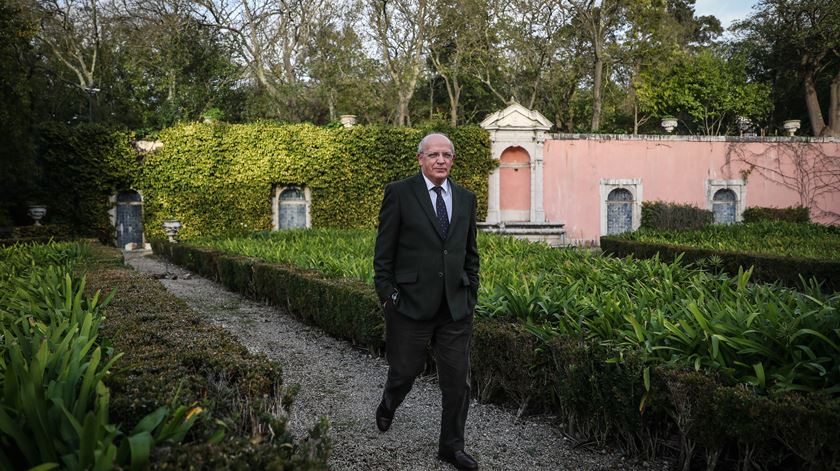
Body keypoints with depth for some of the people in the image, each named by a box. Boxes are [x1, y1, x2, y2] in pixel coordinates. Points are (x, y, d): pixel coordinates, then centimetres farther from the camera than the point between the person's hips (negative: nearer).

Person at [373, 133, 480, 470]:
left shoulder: (466, 199, 9)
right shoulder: (399, 193, -4)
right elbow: (383, 252, -3)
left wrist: (471, 297, 11)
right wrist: (387, 295, -7)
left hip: (456, 306, 4)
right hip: (411, 303, -3)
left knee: (458, 379, 6)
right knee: (405, 370, 10)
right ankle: (387, 406, 43)